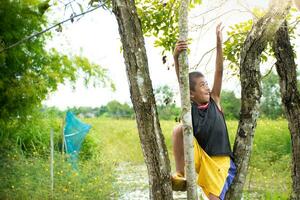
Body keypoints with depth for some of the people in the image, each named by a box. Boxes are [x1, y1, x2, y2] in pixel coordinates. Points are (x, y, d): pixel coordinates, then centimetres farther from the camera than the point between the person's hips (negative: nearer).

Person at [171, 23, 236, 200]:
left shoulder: (215, 101, -2)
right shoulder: (189, 106, -4)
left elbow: (219, 72, -9)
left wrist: (219, 43, -16)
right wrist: (176, 57, -32)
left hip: (220, 161, 0)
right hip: (200, 156, 0)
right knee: (179, 129, -23)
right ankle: (181, 176, -15)